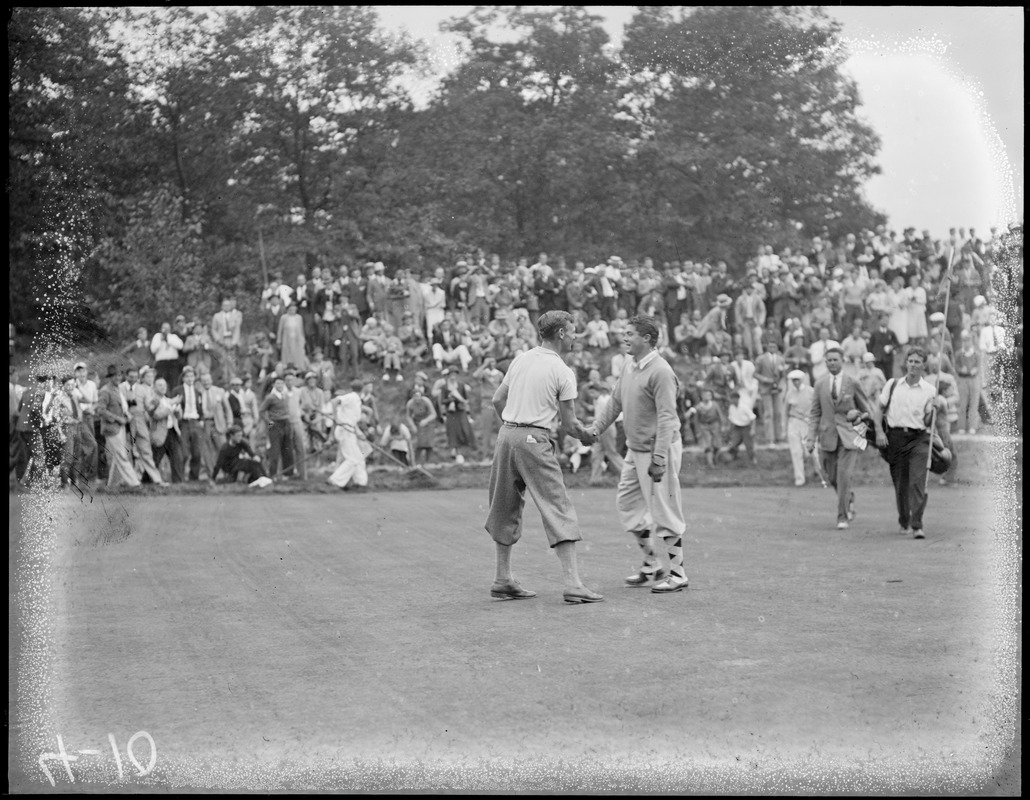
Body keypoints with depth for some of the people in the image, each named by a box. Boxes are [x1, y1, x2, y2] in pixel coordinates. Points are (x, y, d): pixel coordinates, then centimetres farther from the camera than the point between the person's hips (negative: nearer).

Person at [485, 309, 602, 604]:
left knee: (506, 510, 16)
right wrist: (587, 436, 15)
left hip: (506, 434, 7)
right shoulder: (563, 372, -6)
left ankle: (503, 580, 21)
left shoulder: (520, 359, 10)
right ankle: (572, 583, -10)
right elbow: (569, 424, -4)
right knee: (559, 510, -5)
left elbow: (497, 399, 15)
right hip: (534, 440, -7)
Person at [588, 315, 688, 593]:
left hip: (659, 449, -9)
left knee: (664, 512, -4)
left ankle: (677, 573, 6)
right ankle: (651, 565, 27)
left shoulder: (661, 372, -19)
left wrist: (659, 458, -26)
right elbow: (615, 402, 18)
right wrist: (595, 429, 8)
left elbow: (666, 417, -22)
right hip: (635, 448, 9)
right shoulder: (629, 367, 8)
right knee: (627, 503, 14)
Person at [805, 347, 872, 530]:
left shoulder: (852, 383, -1)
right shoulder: (820, 384, 5)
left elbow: (865, 409, 7)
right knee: (832, 477, 8)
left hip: (848, 435, -3)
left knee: (844, 474, -13)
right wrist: (811, 438, 0)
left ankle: (843, 517, -6)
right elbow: (814, 413, 7)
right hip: (828, 435, 3)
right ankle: (849, 498, 39)